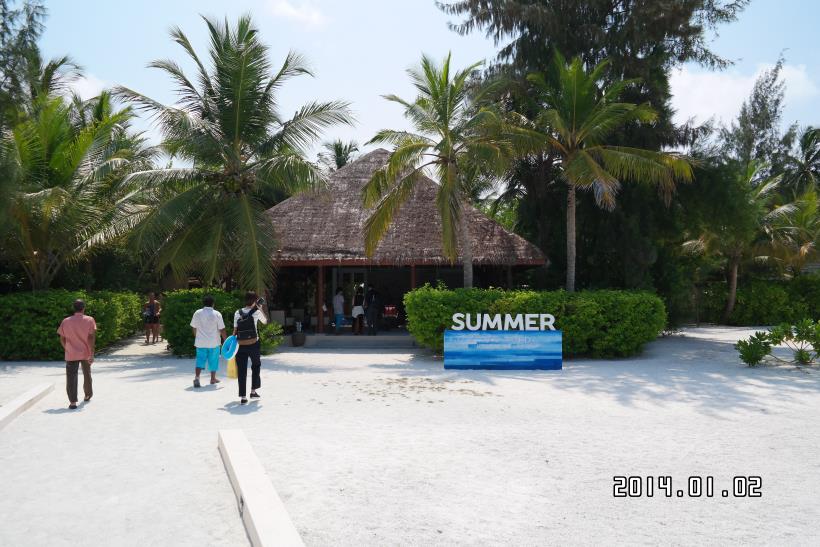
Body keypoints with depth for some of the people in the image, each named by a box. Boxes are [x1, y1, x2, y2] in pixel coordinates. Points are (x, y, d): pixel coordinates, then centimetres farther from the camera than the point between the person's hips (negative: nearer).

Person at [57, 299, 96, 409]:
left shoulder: (66, 321, 0)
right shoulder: (89, 320, -6)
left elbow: (62, 339, 4)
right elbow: (91, 338, -13)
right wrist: (92, 354, -13)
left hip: (71, 355, 0)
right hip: (86, 353, 0)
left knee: (71, 378, -1)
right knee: (87, 375, 20)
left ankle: (72, 402, -10)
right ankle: (87, 395, 37)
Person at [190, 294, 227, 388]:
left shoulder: (197, 313, -1)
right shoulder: (217, 314, -8)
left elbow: (194, 327, 7)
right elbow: (222, 329, -7)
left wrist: (196, 337, 21)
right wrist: (225, 340, 4)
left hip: (200, 342, 2)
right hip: (214, 342, -2)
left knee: (200, 359, 6)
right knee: (213, 360, 12)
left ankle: (197, 377, -13)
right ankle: (213, 379, 22)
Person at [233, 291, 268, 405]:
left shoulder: (237, 313, 2)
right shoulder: (256, 312, -5)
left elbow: (235, 330, 2)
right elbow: (265, 322, 14)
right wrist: (260, 308, 20)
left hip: (241, 346, 2)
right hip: (254, 345, -2)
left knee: (242, 371, 4)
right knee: (256, 366, 22)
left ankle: (242, 397, 3)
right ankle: (253, 391, 24)